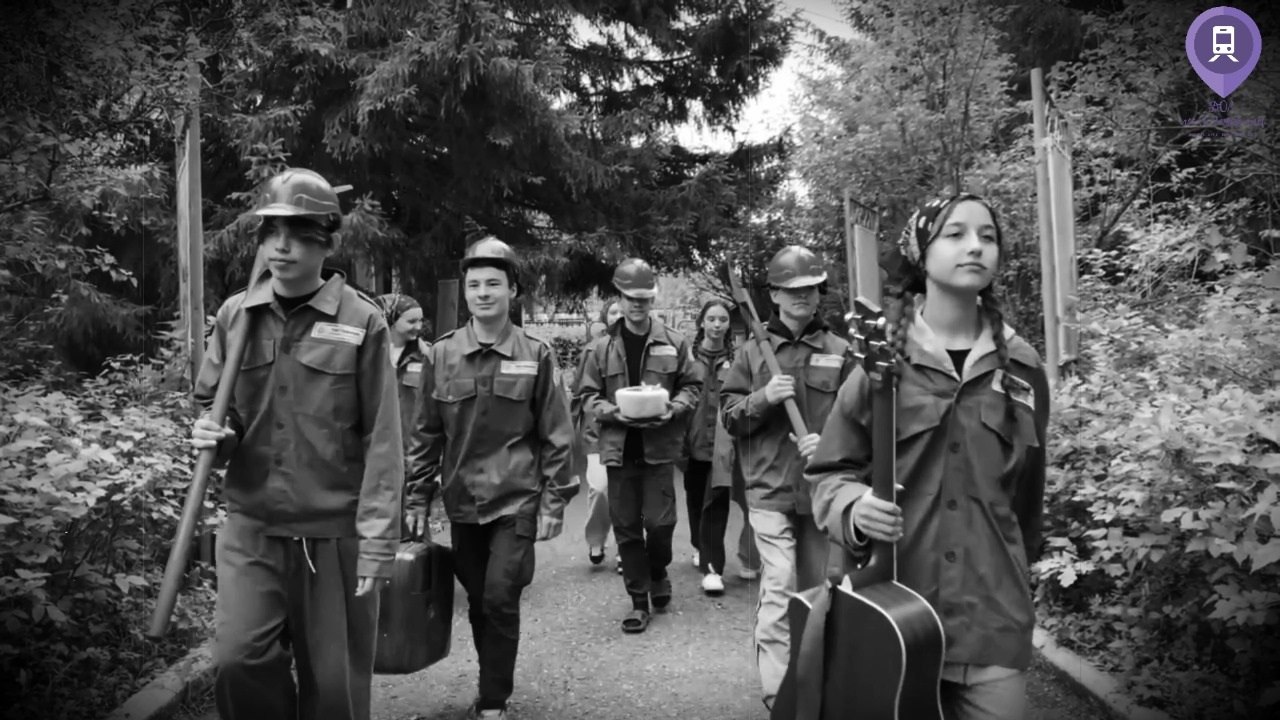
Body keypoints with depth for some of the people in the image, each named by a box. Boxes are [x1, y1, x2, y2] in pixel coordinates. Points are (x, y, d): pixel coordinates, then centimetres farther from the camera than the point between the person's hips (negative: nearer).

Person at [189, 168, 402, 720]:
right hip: (251, 528, 3)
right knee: (238, 658, -8)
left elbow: (381, 439, -8)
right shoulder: (235, 315, 3)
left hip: (336, 534, -2)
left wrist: (377, 541, -12)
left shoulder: (361, 322, -8)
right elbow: (209, 401, 15)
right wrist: (209, 431, -9)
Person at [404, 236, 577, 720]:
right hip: (461, 502, 3)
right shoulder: (441, 355, 1)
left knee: (500, 599, -6)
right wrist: (417, 500, 5)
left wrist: (554, 501, -5)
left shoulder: (536, 355, -4)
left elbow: (556, 436, -2)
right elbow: (425, 435, 6)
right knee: (477, 602, 13)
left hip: (516, 500, -3)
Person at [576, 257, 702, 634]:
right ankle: (639, 600, 19)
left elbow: (691, 386, 7)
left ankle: (658, 572, 30)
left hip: (659, 447, -1)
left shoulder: (674, 343, 2)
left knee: (660, 522, -2)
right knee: (626, 527, 6)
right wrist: (614, 412, -13)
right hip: (619, 447, 1)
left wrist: (672, 408, -11)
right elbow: (587, 396, 4)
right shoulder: (601, 347, 2)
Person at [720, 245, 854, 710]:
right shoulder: (753, 351, 4)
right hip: (770, 488, -2)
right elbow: (729, 416, 3)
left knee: (817, 589, 14)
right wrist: (764, 397, -15)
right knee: (779, 589, -9)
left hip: (821, 487, 2)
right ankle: (777, 693, -2)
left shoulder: (838, 352, 5)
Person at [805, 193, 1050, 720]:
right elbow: (830, 472, 1)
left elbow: (1028, 485, 14)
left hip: (993, 613, 2)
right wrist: (854, 508, -19)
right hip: (893, 605, -1)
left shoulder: (1021, 368, 2)